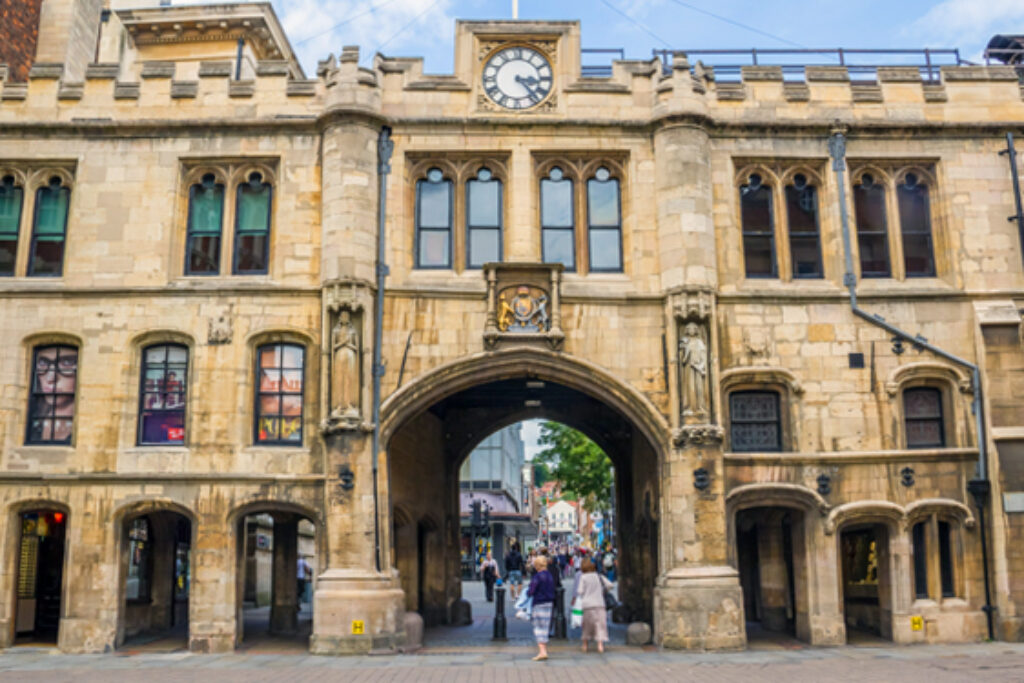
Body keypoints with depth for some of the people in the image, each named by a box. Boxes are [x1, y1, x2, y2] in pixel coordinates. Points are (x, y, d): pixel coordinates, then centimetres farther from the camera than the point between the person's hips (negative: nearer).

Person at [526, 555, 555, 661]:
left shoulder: (537, 577, -17)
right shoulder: (550, 576, 6)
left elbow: (531, 592, -16)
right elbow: (552, 590, 13)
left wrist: (527, 591, 5)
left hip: (539, 604, -7)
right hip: (549, 603, 7)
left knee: (539, 629, -4)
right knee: (545, 627, 15)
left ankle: (542, 652, -13)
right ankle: (544, 649, 22)